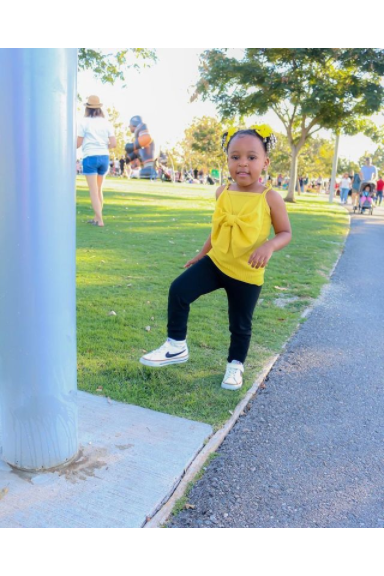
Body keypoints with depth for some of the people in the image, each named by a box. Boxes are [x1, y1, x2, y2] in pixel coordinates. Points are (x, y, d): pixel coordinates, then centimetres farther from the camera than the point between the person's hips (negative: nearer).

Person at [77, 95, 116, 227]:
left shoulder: (84, 122, -3)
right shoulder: (106, 123, 7)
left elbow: (78, 143, -3)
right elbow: (113, 143, 2)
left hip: (90, 157, -4)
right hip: (104, 157, 4)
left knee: (93, 191, -1)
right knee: (99, 190, 17)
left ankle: (99, 220, -6)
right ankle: (96, 217, 24)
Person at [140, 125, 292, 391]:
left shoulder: (270, 198, -14)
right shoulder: (223, 192, -2)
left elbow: (286, 233, -7)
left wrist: (269, 246, -28)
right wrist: (202, 253, 20)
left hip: (247, 274, -3)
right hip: (215, 262, 4)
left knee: (240, 324, 10)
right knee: (178, 290, -12)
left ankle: (235, 364, 37)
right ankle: (177, 346, 4)